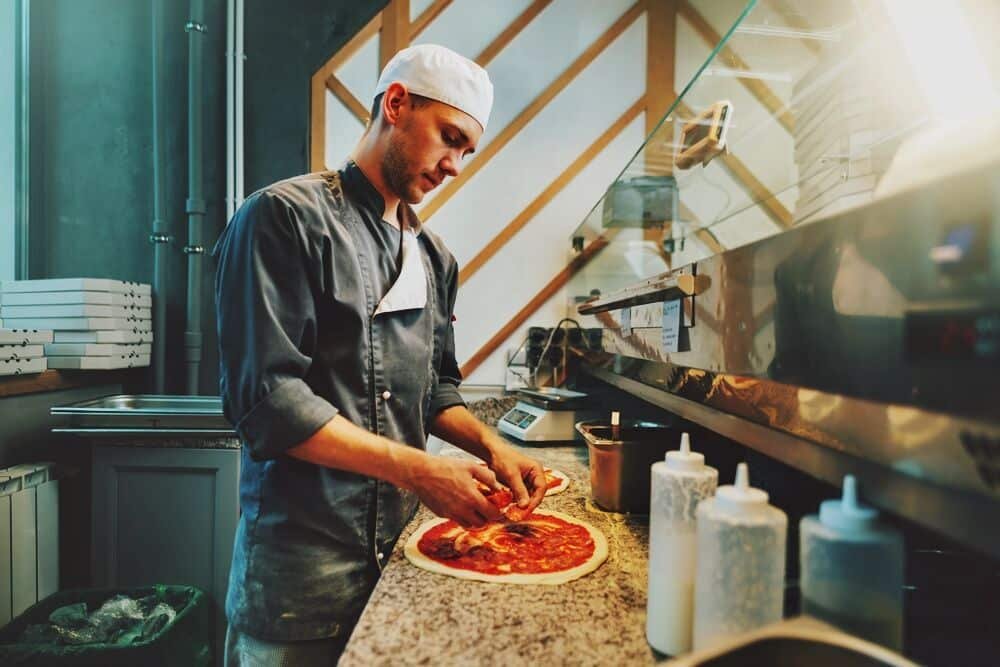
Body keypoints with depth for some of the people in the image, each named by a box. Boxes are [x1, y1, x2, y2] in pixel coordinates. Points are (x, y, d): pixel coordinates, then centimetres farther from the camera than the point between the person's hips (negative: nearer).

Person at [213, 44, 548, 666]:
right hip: (302, 554, -6)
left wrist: (489, 444, -3)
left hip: (401, 545, 7)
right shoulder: (285, 216, -12)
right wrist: (417, 469, -22)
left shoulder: (434, 256, 9)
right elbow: (265, 398, -20)